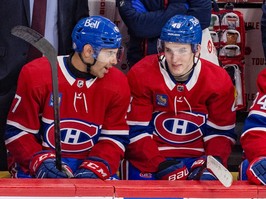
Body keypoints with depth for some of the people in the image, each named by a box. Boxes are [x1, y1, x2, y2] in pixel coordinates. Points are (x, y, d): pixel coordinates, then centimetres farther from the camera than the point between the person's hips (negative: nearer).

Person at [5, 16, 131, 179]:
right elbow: (17, 132, -6)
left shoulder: (117, 84, -1)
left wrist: (93, 169, -17)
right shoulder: (36, 75, -10)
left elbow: (115, 138, 0)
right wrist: (40, 161, -22)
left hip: (89, 162, 3)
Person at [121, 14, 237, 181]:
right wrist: (161, 166, -20)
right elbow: (136, 131, -9)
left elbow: (222, 132, 3)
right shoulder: (141, 75, -10)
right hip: (147, 158, -1)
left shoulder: (219, 80, -3)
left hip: (196, 159, 2)